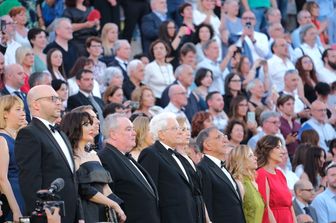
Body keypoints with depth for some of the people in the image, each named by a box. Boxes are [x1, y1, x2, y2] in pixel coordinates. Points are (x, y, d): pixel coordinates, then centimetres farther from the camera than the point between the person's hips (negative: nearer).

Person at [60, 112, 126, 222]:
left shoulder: (94, 156, 18)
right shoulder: (72, 158, -7)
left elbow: (105, 188, 15)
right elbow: (85, 190, -14)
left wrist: (118, 210, 2)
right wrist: (113, 204, -9)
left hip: (102, 213, 7)